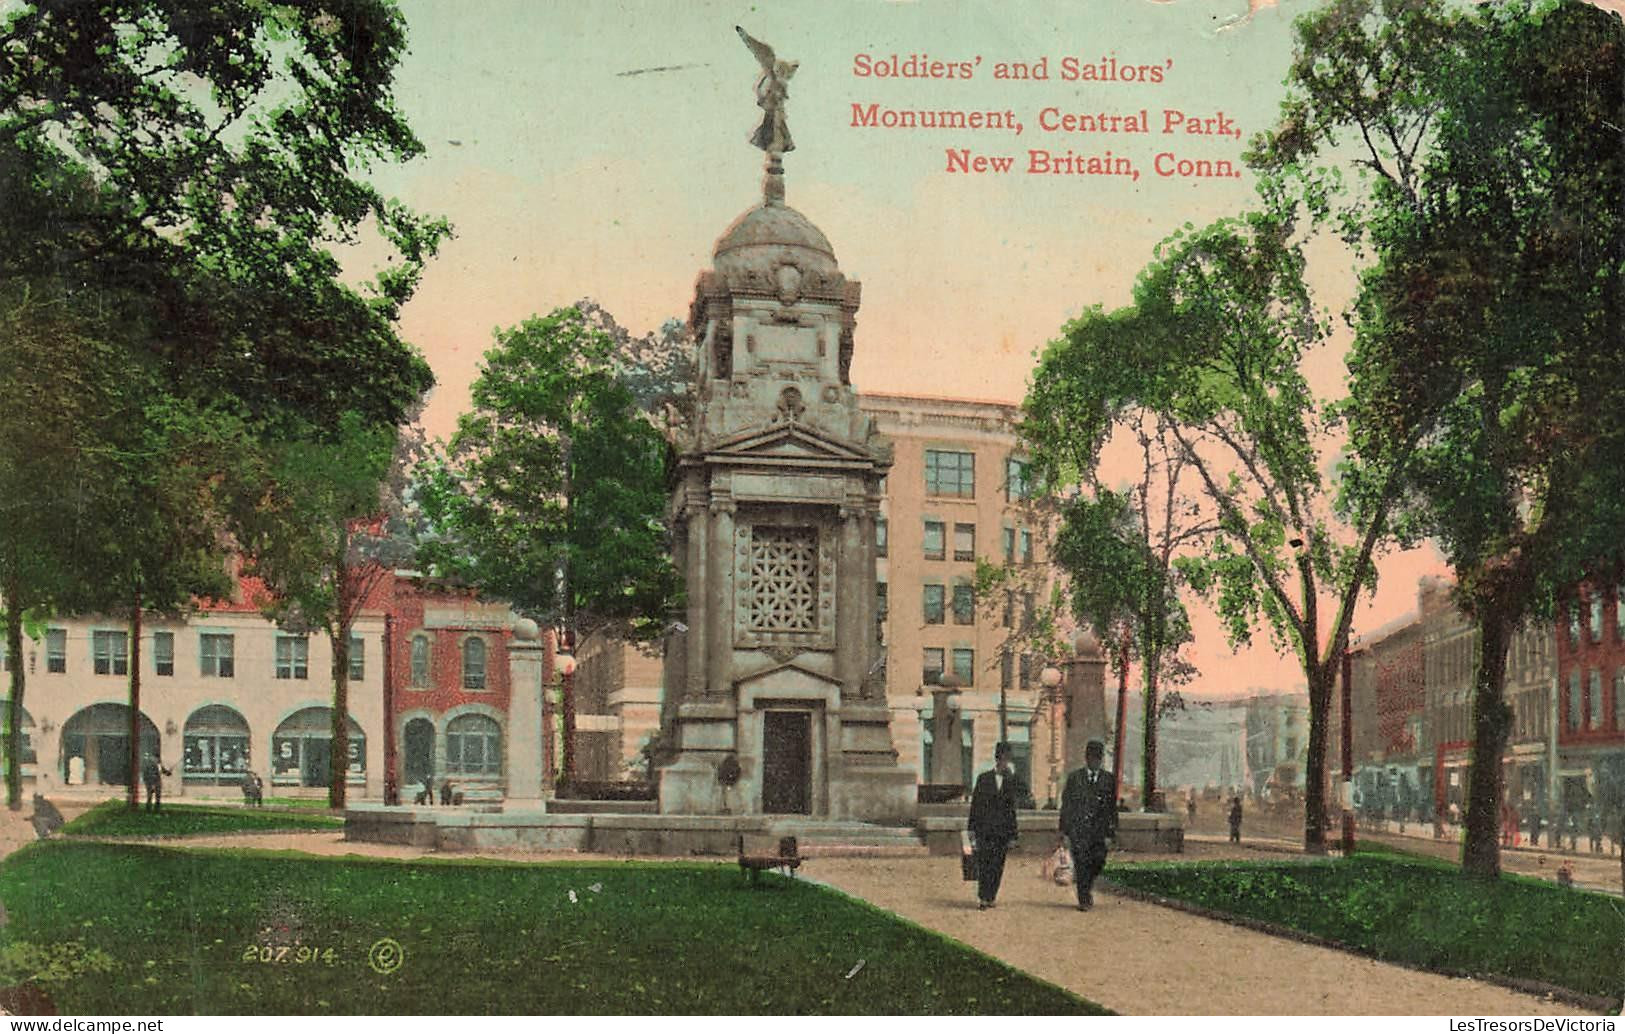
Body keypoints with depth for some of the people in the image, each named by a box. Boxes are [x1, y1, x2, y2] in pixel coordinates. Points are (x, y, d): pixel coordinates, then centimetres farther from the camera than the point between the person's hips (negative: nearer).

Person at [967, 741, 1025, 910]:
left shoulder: (1013, 779, 7)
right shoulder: (983, 779, 8)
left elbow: (1023, 794, -13)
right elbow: (975, 803, 8)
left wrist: (1011, 775, -17)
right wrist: (972, 828, 5)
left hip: (1004, 830, 1)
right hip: (985, 828, -1)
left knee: (997, 866, 3)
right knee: (983, 864, -7)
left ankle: (989, 897, 12)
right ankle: (982, 897, -5)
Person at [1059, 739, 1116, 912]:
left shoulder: (1109, 779, 11)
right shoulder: (1074, 778, 7)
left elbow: (1112, 806, 13)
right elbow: (1066, 804, 7)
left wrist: (1112, 830, 7)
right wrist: (1064, 828, 2)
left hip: (1098, 829, 1)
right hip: (1078, 828, -1)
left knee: (1099, 860, -9)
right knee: (1081, 863, -7)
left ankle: (1087, 882, 22)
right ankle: (1084, 900, -1)